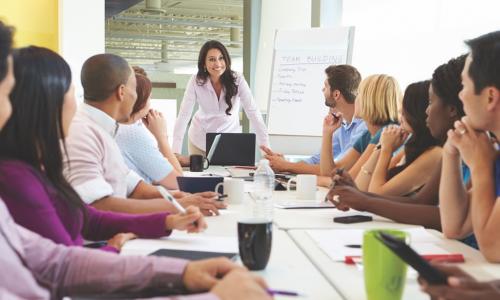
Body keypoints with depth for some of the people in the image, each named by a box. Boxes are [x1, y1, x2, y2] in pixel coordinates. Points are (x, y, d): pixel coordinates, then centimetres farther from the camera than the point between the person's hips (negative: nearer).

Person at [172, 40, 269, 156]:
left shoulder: (237, 80, -20)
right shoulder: (196, 81, -19)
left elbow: (253, 112, -22)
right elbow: (184, 114, -22)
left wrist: (265, 145, -30)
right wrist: (175, 152, -31)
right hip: (200, 139, 0)